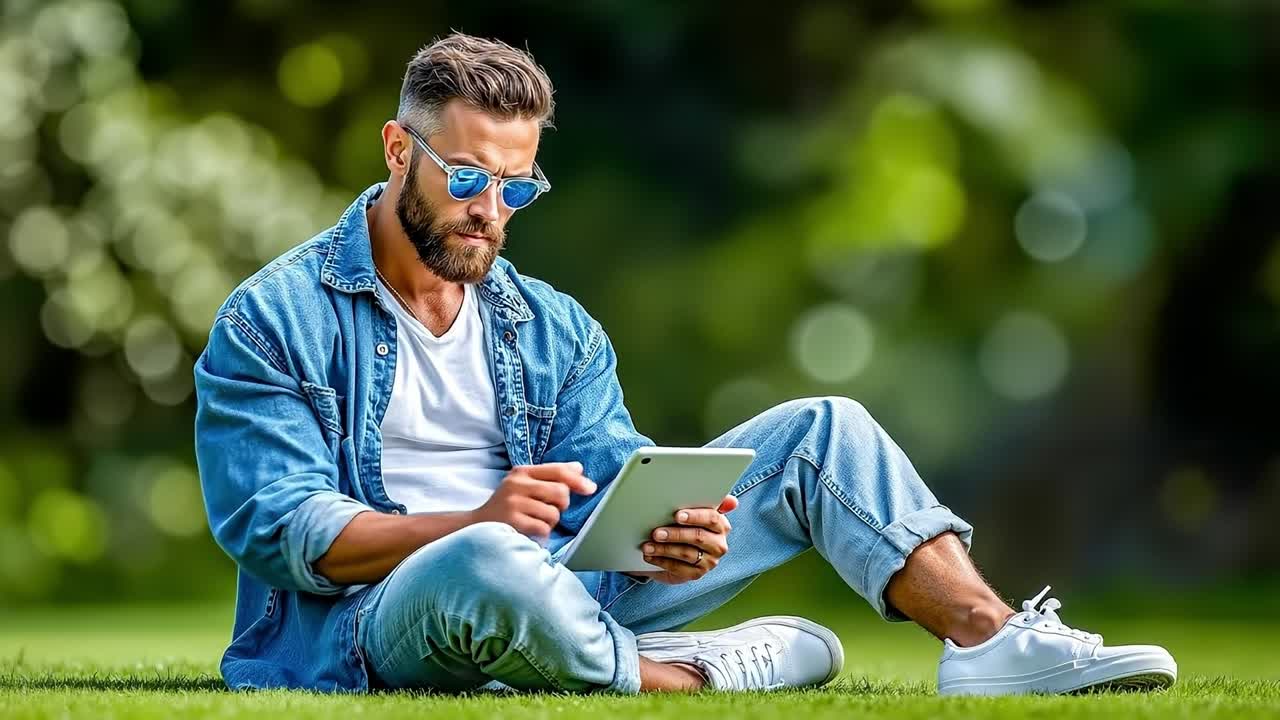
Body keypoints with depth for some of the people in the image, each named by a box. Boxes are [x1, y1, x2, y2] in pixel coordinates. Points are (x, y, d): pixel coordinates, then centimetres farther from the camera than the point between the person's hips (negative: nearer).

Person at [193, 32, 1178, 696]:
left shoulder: (557, 331, 17)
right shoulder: (274, 322, -2)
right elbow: (281, 531, -12)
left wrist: (660, 537, -19)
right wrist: (477, 520, -26)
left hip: (568, 592, 6)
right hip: (379, 617, -6)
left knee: (821, 430, 0)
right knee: (490, 564, -45)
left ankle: (991, 639, -16)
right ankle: (686, 677, -19)